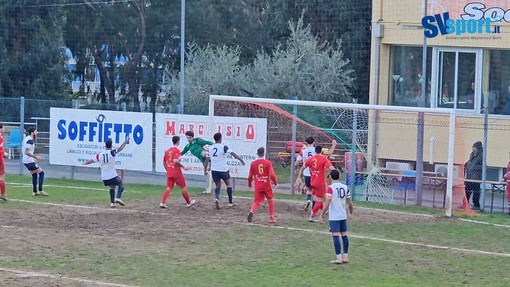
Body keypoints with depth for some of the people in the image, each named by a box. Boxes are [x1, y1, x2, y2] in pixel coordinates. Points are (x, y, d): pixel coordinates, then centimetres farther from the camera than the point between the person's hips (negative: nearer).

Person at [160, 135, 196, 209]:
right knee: (183, 187, 8)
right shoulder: (177, 150, -13)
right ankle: (189, 202, 21)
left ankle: (162, 202, -8)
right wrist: (183, 167, -17)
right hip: (177, 172, -6)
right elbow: (176, 161, -26)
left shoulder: (168, 150, 11)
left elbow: (164, 162, 15)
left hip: (169, 173, 6)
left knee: (169, 188, 7)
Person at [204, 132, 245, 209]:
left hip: (214, 170, 4)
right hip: (223, 169, -4)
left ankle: (217, 198, -12)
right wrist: (241, 160, -11)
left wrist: (205, 169, 18)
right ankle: (230, 202, 11)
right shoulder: (223, 147, -8)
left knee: (218, 185, 17)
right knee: (229, 183, 14)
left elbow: (207, 160, 8)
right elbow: (233, 154, -14)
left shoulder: (210, 148, 5)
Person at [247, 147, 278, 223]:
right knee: (270, 200, 16)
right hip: (267, 186, -1)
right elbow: (272, 175, -12)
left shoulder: (253, 163, 2)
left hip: (258, 187, 1)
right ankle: (271, 217, 15)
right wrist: (275, 182, 5)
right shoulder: (268, 163, -6)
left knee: (256, 201, 3)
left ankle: (252, 211, -28)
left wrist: (249, 184, 22)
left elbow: (250, 176, 5)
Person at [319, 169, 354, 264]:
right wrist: (351, 212, 27)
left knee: (336, 235, -6)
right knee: (344, 235, 12)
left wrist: (321, 215, -12)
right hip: (343, 216, 6)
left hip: (334, 217, -6)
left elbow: (327, 203, -17)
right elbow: (349, 203, 10)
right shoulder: (345, 187, 5)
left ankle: (339, 257, -10)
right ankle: (345, 256, 17)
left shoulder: (330, 188, -11)